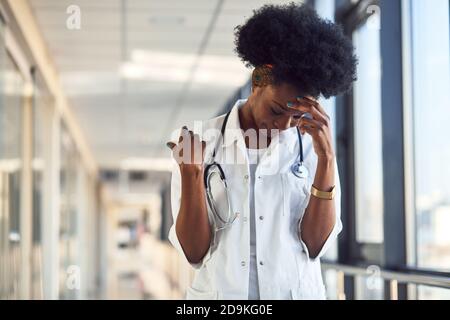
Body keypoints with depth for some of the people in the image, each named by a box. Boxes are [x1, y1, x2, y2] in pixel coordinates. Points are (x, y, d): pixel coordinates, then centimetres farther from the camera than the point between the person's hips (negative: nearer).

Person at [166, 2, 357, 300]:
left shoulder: (311, 144, -3)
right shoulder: (201, 142, -4)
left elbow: (316, 244, -10)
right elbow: (194, 252, -6)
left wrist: (327, 158, -17)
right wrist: (191, 174, -18)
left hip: (298, 291, 0)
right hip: (217, 291, 0)